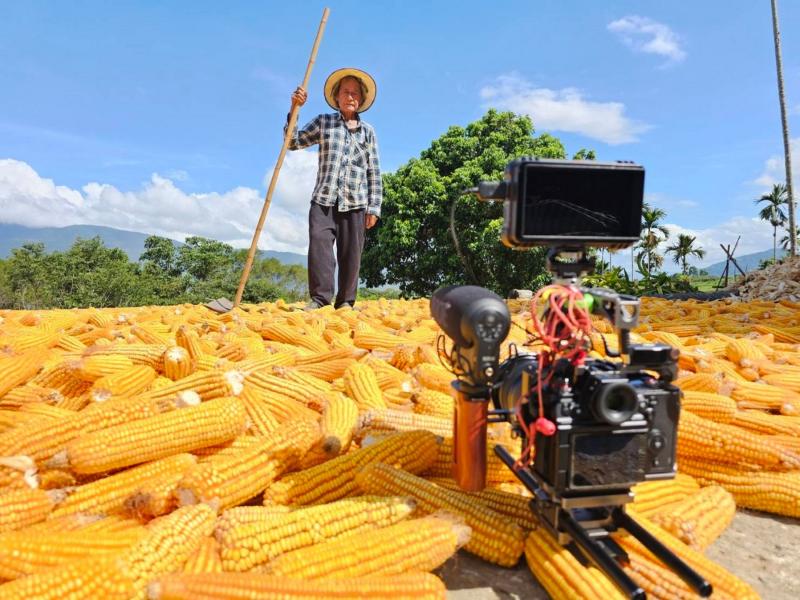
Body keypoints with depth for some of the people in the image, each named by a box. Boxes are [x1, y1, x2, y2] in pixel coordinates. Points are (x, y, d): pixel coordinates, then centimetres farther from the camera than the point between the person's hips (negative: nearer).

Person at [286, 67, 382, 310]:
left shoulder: (367, 131, 16)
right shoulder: (323, 122, 15)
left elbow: (374, 172, 11)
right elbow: (293, 142, 11)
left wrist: (374, 207, 3)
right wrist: (294, 109, 2)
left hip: (355, 201, 1)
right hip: (324, 198, 0)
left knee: (351, 252, -1)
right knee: (319, 240, -18)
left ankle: (345, 301, 5)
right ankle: (319, 296, -17)